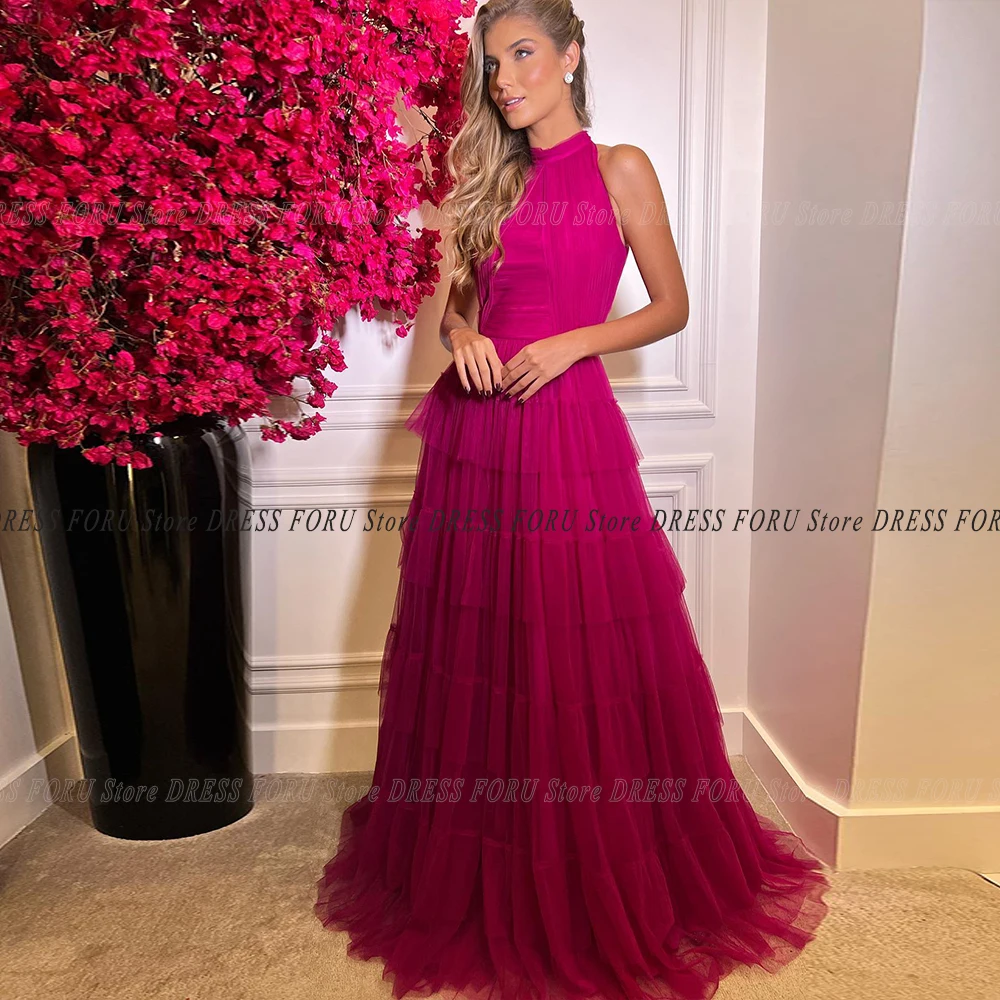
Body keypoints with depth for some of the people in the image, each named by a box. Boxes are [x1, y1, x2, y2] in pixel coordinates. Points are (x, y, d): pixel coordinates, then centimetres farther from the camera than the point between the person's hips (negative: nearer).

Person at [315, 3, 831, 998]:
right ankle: (477, 871, 33)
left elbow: (671, 307, 3)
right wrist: (461, 333, -3)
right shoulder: (492, 179, 18)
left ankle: (594, 886, 28)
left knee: (579, 659, 2)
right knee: (474, 651, 10)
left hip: (569, 429, -4)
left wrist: (570, 344, -11)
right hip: (476, 430, 5)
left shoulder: (621, 170, 5)